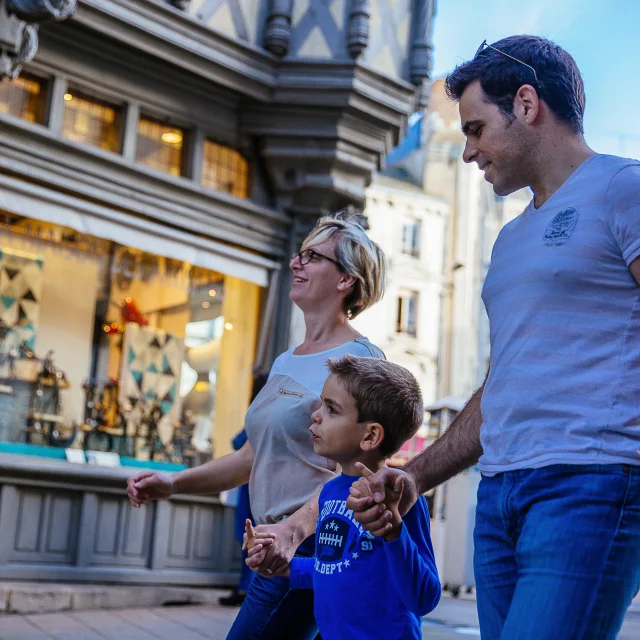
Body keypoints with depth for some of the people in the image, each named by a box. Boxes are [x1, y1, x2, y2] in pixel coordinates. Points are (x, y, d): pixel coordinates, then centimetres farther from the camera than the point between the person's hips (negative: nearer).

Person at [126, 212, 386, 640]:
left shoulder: (358, 360, -10)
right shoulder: (286, 362, 17)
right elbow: (255, 455, 21)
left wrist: (294, 527, -35)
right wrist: (175, 483, 11)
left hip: (314, 545, -8)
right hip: (284, 548, 9)